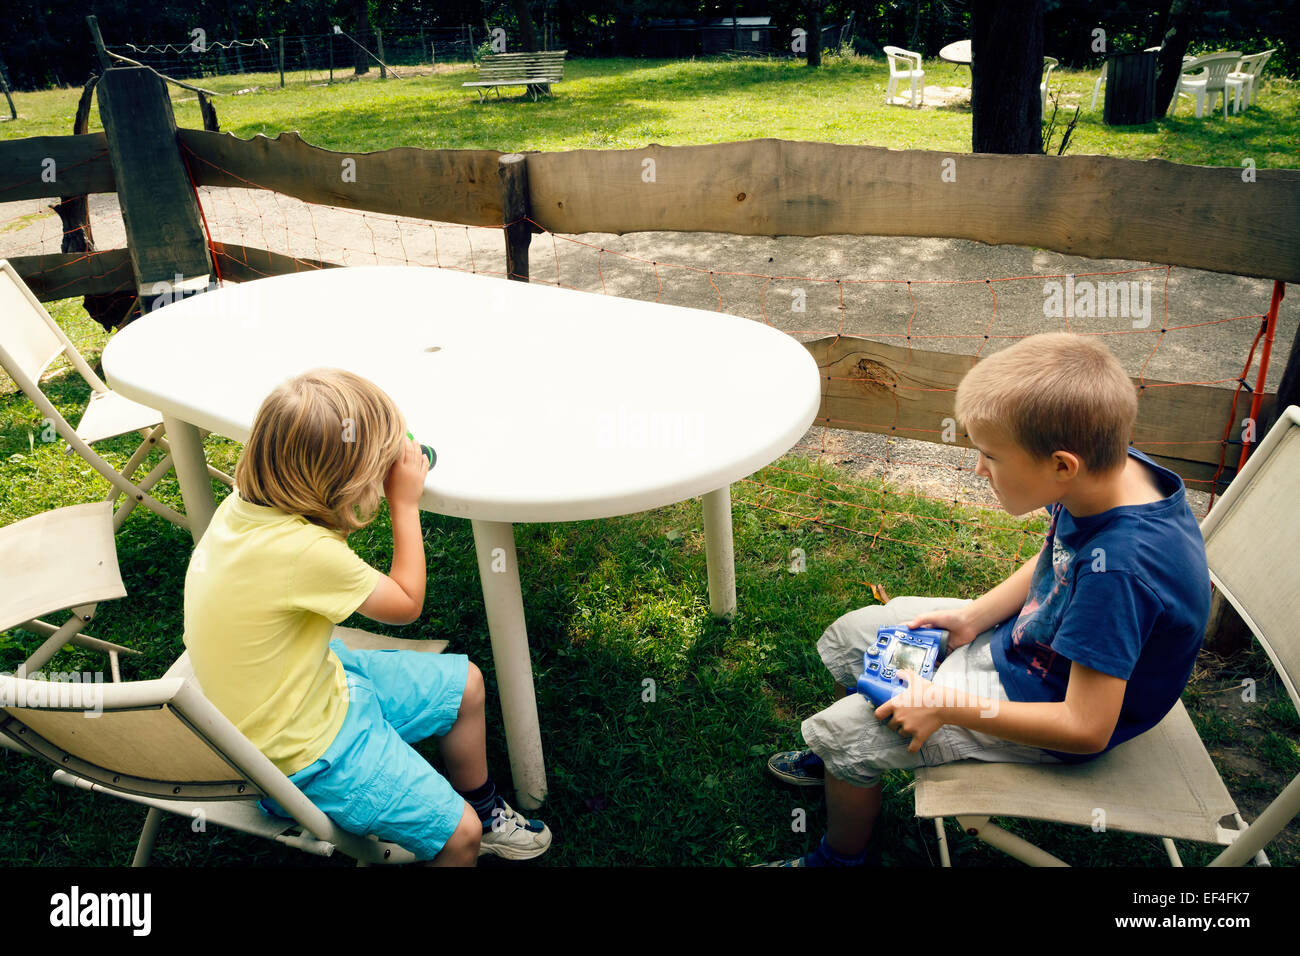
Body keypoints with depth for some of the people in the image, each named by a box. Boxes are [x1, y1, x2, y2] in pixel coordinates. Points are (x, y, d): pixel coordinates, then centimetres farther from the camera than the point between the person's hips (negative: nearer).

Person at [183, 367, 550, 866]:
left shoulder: (246, 502, -11)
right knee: (458, 835, -11)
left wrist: (387, 465, -4)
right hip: (302, 750, -9)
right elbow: (406, 603, -18)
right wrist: (405, 503, -11)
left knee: (465, 683, 17)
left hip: (315, 677, 9)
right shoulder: (305, 552, -36)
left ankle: (482, 808, 38)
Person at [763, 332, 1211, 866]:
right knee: (851, 634, 12)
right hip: (1020, 637, 8)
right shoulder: (1109, 472, -15)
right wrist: (972, 616, -4)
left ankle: (840, 857, 24)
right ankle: (841, 760, 41)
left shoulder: (1119, 570, -39)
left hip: (1041, 705, -8)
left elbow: (1087, 729, -32)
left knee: (843, 730, -8)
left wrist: (948, 707, -25)